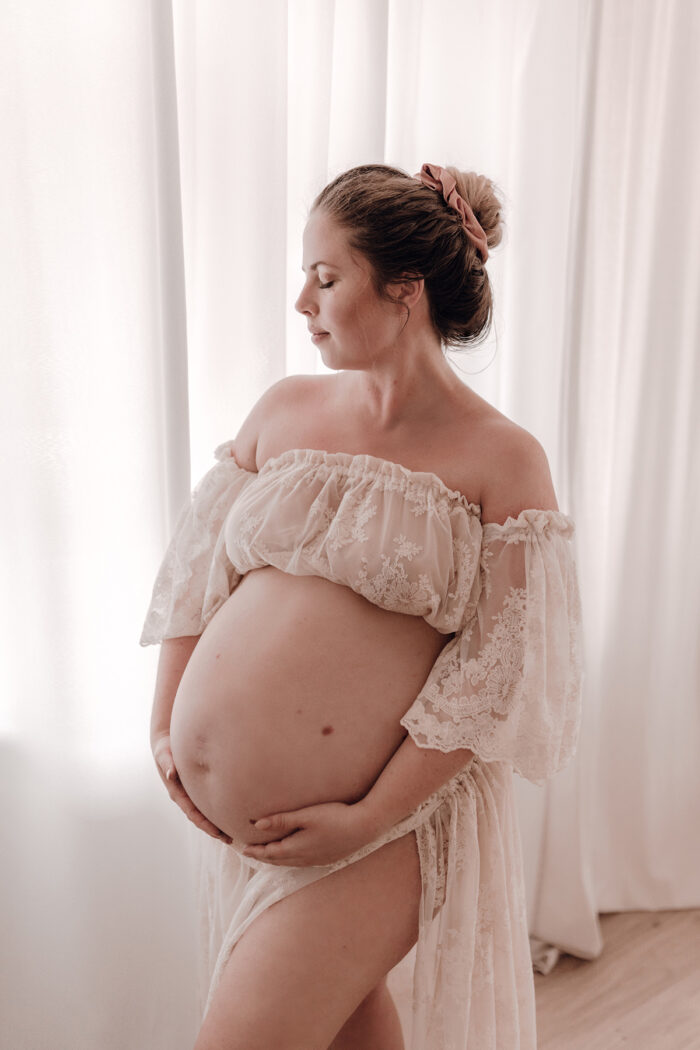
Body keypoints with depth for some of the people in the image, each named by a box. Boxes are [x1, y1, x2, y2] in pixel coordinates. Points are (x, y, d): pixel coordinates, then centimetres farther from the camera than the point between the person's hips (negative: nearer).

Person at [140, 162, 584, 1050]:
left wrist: (371, 818, -14)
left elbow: (498, 676, -12)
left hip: (380, 821, -5)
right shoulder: (284, 408, 3)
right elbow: (198, 564, 8)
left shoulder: (502, 460, -11)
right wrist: (165, 725, 3)